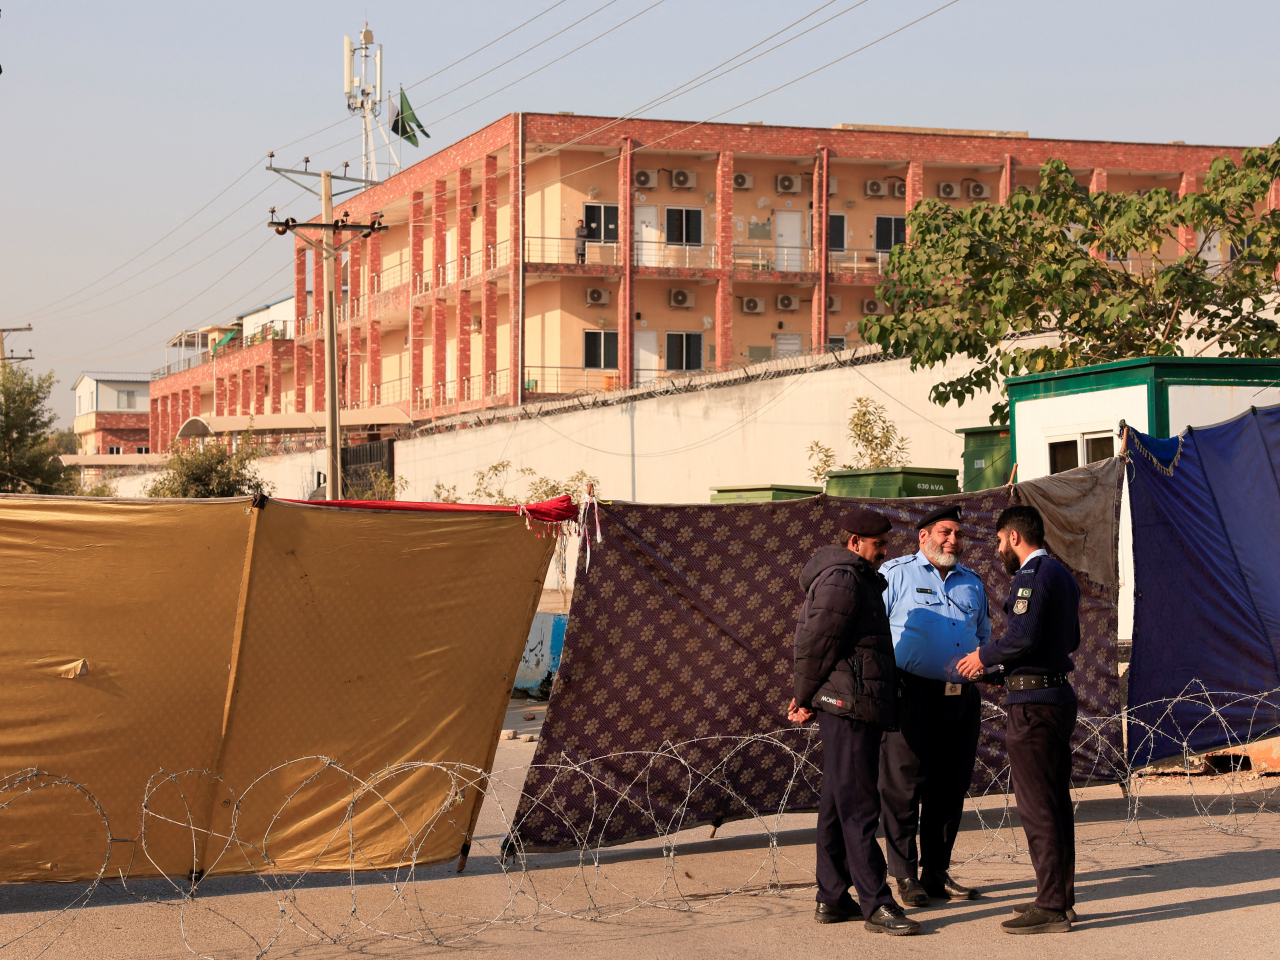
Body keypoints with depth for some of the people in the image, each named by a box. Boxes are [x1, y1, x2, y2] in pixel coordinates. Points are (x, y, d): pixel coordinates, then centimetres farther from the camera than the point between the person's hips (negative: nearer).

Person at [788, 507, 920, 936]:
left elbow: (814, 646, 22)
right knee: (858, 807, -9)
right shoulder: (841, 580, -14)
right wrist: (807, 699, -3)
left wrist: (806, 699, 15)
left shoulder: (859, 580, 21)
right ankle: (876, 904, -9)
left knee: (837, 804, 13)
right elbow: (815, 644, -16)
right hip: (849, 707, -11)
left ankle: (832, 898, 19)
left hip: (851, 709, 11)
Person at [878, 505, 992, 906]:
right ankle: (904, 875, 3)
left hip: (962, 698, 6)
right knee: (903, 787, -5)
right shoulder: (895, 574, 2)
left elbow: (983, 636, 30)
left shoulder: (972, 582, 19)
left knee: (951, 789, 9)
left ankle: (937, 873, 18)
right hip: (913, 696, -6)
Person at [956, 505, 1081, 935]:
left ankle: (1050, 908, -6)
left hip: (1033, 703, -10)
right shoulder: (1062, 575, 16)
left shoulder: (1031, 576, -14)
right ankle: (1060, 896, 19)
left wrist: (984, 655, -7)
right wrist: (1006, 665, 26)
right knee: (1056, 802, 14)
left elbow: (1022, 637, -24)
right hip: (1059, 693, 10)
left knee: (1037, 807, -7)